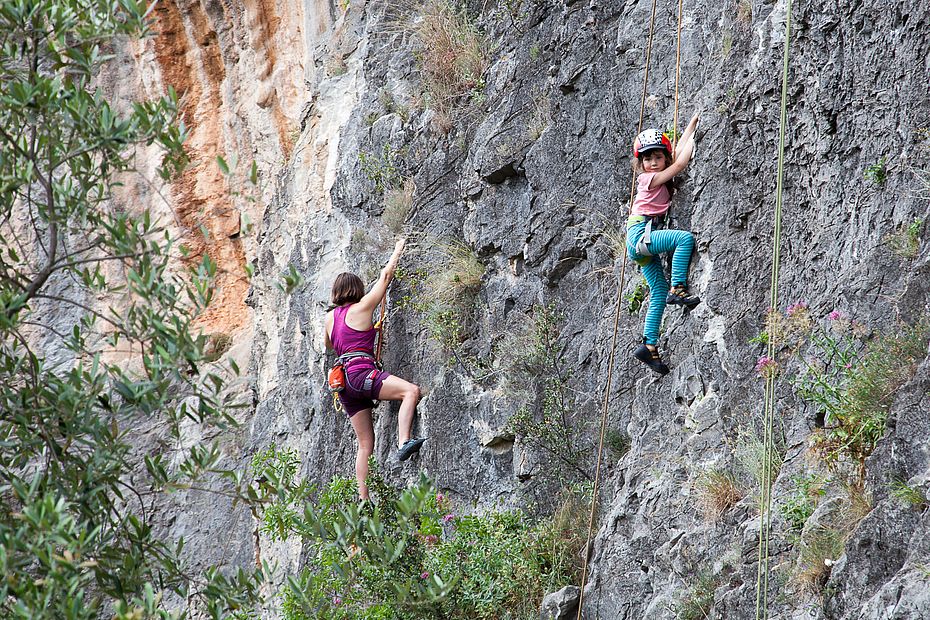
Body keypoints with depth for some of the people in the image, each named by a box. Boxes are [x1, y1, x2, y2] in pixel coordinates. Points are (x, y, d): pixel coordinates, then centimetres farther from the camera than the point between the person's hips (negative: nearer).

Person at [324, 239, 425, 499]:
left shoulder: (330, 317, 18)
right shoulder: (360, 309, 1)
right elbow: (386, 276, 8)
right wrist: (398, 250, 21)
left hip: (344, 379, 7)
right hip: (361, 372, -7)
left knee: (366, 445, 6)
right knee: (411, 391, -23)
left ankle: (363, 500, -3)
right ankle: (404, 442, -44)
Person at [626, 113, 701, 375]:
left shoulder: (660, 176, 16)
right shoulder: (649, 178, -7)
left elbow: (679, 153, 22)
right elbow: (680, 164, -11)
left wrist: (693, 123, 23)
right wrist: (695, 135, -3)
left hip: (644, 241, 9)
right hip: (640, 234, -9)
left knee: (658, 291, 4)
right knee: (684, 237, -27)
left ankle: (649, 346, 1)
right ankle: (678, 289, -28)